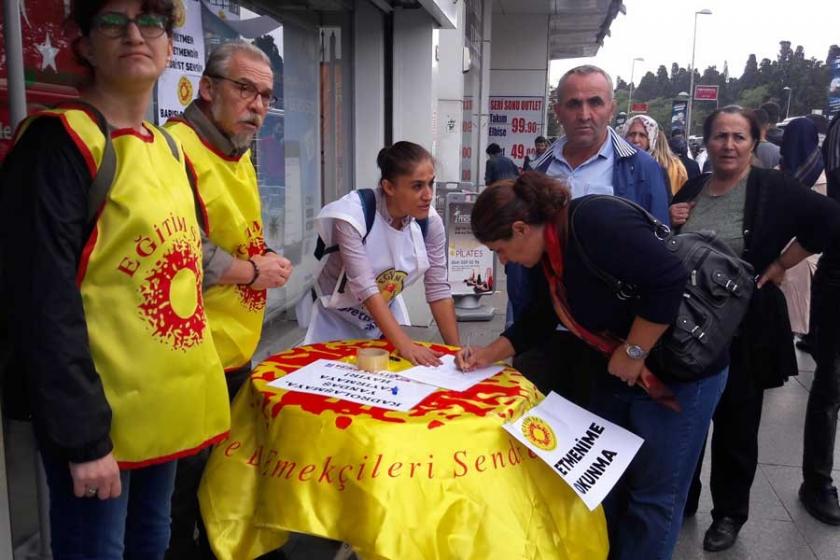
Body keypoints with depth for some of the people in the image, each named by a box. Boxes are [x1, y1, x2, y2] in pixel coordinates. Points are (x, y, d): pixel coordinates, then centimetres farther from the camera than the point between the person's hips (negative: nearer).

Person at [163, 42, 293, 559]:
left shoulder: (239, 155, 13)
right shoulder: (177, 147, -18)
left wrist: (268, 261, 9)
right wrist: (253, 272, -16)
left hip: (237, 350, 10)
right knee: (188, 484, 5)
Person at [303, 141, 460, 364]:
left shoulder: (430, 222, -16)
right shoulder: (354, 215, -30)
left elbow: (438, 289, -11)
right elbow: (364, 287, -35)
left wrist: (456, 350, -16)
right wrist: (405, 345, -41)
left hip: (386, 316, 4)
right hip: (339, 321, -3)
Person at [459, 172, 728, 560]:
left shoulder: (595, 222, -27)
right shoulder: (549, 251, 2)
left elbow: (671, 280, -31)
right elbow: (540, 318, 12)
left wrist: (634, 352, -23)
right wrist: (490, 353, 3)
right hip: (619, 370, 9)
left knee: (654, 493, 4)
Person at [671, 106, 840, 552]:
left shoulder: (773, 188, -9)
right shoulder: (690, 189, 4)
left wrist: (780, 266, -10)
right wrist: (670, 225, -7)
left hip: (746, 328, -4)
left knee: (736, 425, 11)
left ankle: (729, 514, 30)